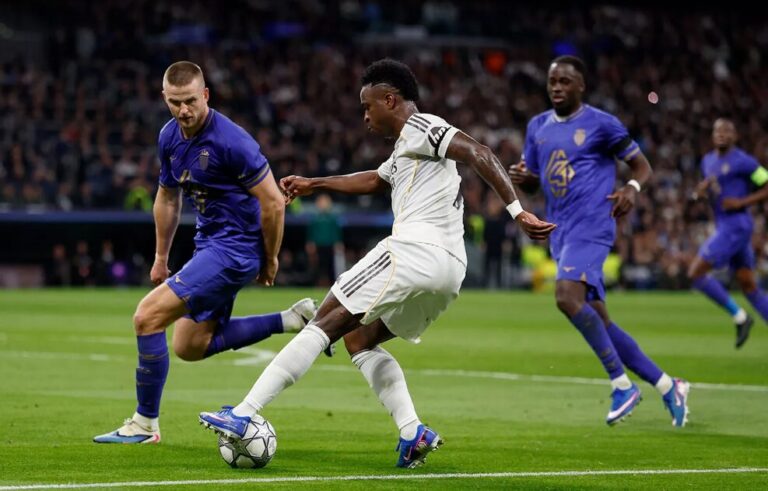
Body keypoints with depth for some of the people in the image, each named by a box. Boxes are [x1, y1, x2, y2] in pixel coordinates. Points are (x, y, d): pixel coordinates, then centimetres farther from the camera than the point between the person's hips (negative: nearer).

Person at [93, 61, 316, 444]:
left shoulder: (231, 141, -22)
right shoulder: (169, 137, 4)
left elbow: (273, 202, -17)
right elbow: (168, 197, 19)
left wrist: (270, 260, -8)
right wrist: (161, 257, 23)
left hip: (235, 248, -10)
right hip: (209, 243, 10)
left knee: (148, 317, -15)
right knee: (190, 347, 16)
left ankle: (145, 424, -2)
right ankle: (292, 320, 20)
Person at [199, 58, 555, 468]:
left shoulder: (418, 127, 1)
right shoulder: (407, 148, 30)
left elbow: (477, 154, -13)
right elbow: (374, 180, 47)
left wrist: (517, 211, -21)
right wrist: (314, 185, 51)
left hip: (414, 250, -9)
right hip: (449, 269, 9)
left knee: (324, 324, -5)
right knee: (358, 338, 20)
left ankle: (243, 416, -10)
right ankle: (413, 431, 1)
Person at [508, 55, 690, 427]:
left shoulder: (602, 124, -3)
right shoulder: (538, 127, 15)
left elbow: (642, 165, 3)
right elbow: (533, 180, 23)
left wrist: (632, 188, -19)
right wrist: (521, 177, -1)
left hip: (591, 226, -7)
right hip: (560, 233, 7)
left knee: (567, 297, -28)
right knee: (599, 322, 6)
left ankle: (622, 384, -18)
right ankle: (668, 387, 18)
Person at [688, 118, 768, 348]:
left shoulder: (742, 161, -10)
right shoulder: (708, 161, 14)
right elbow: (708, 189, 27)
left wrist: (742, 202, -18)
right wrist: (699, 191, 3)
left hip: (736, 224, -9)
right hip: (723, 226, 9)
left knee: (695, 274, -11)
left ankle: (739, 316, -2)